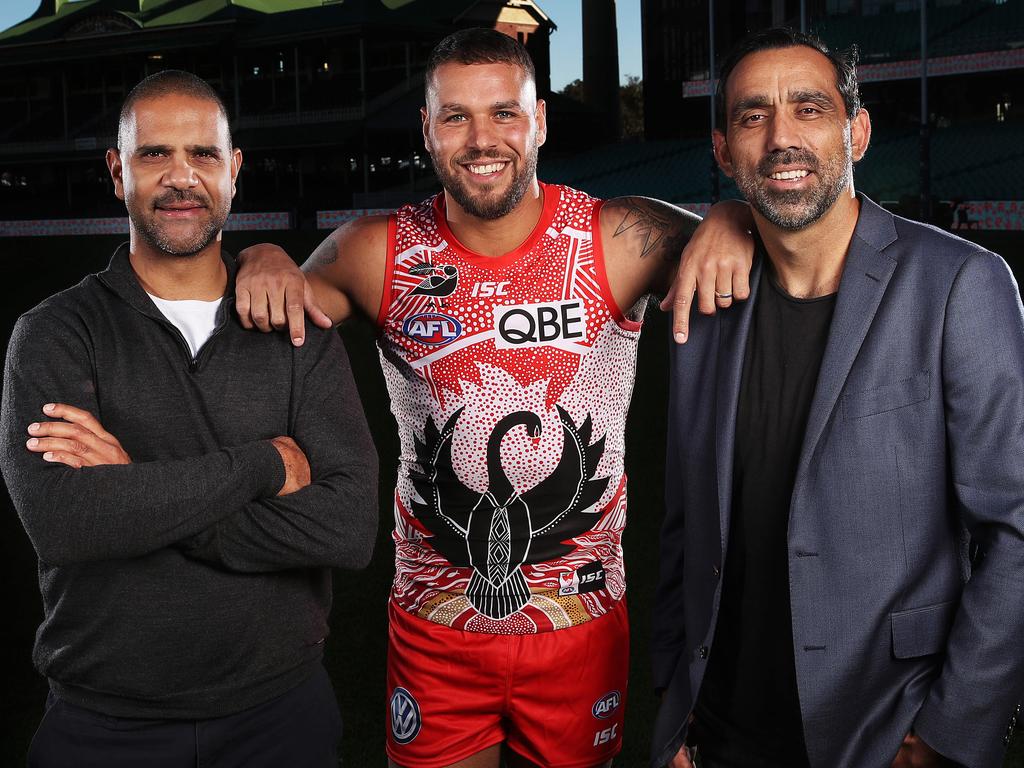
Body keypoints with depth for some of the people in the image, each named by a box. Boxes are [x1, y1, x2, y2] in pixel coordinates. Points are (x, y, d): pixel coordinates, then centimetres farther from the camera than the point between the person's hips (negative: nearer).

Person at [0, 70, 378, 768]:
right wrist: (264, 464, -18)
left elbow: (352, 526, -15)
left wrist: (138, 494, -20)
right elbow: (60, 519, -22)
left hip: (281, 709, 1)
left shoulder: (299, 333, -2)